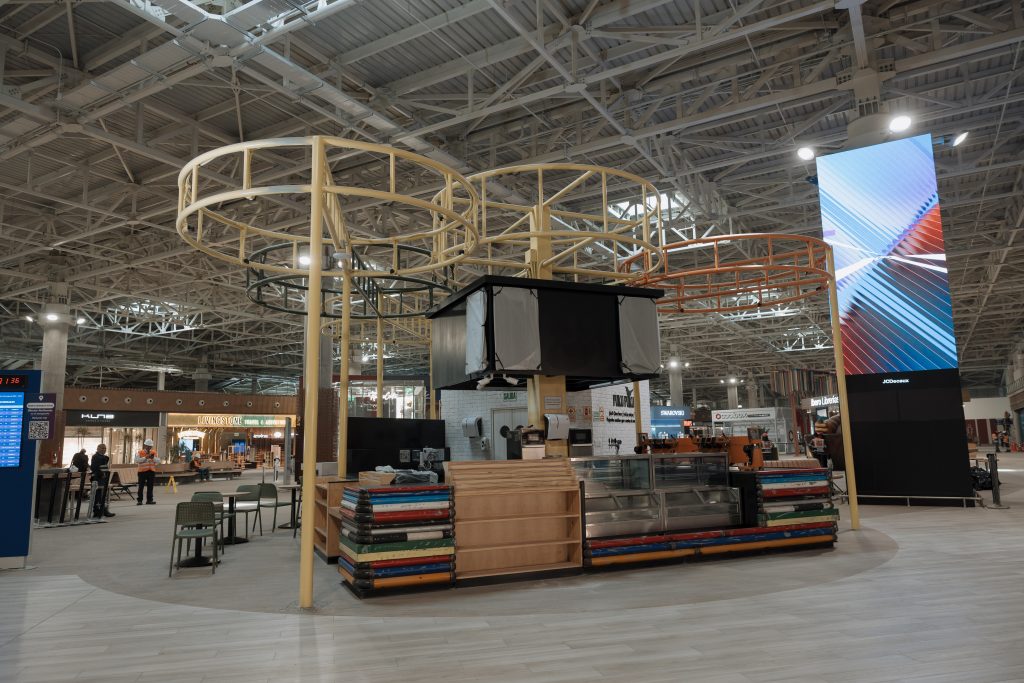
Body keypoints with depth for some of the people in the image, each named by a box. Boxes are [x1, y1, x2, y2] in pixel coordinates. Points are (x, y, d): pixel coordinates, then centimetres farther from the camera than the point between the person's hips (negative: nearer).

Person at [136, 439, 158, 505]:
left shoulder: (154, 453, 11)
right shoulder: (140, 453, 1)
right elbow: (137, 460, -13)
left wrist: (153, 458, -13)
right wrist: (145, 458, -19)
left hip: (151, 471, 3)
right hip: (142, 471, -3)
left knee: (150, 486, 5)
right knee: (141, 486, -1)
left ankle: (149, 500, 10)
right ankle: (139, 500, 5)